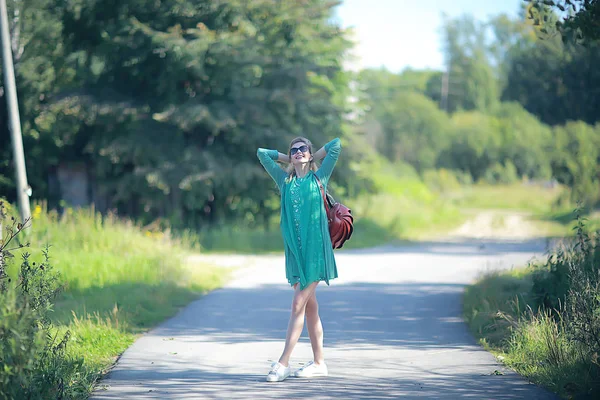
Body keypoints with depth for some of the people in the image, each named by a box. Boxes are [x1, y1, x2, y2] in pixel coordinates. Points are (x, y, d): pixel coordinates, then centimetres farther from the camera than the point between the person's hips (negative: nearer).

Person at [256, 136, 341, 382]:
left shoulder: (319, 177, 7)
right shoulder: (285, 180, 14)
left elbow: (336, 145, 5)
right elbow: (262, 154, 20)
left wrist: (313, 158, 15)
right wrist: (288, 159, 20)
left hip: (315, 247, -4)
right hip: (294, 249, 4)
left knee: (299, 305, -9)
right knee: (310, 306, 7)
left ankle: (283, 363, -12)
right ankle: (319, 363, 11)